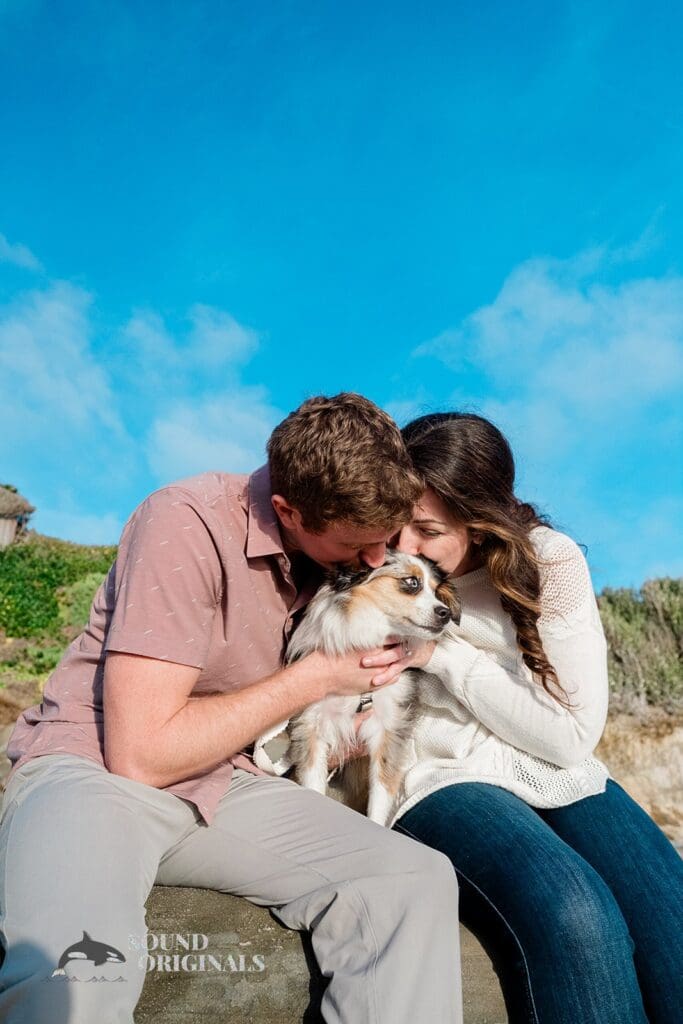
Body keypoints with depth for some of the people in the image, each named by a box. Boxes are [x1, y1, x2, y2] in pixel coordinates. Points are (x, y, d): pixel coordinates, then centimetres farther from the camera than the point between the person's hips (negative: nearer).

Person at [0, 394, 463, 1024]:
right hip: (92, 769, -5)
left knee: (420, 882, -17)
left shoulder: (342, 547, 0)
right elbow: (142, 755, -21)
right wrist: (316, 679, -16)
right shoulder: (189, 524, -21)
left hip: (223, 787, 6)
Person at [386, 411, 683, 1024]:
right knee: (573, 922, -31)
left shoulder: (550, 562, -8)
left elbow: (574, 735, -9)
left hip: (556, 777, 2)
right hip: (439, 777, -1)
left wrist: (442, 653, -17)